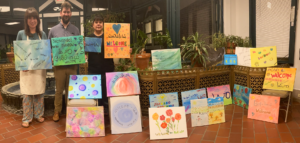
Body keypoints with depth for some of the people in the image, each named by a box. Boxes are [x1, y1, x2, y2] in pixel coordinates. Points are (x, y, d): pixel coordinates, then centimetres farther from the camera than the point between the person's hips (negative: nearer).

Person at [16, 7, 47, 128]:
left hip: (40, 68, 2)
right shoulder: (21, 34, 0)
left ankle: (38, 115, 23)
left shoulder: (42, 34, 5)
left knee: (40, 93, 9)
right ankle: (26, 118, 13)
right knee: (27, 94, 2)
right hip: (26, 69, -2)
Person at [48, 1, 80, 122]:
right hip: (59, 66, -1)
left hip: (72, 65, 1)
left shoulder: (76, 30, 6)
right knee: (59, 90, 8)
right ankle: (57, 111, 21)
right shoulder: (53, 30, 3)